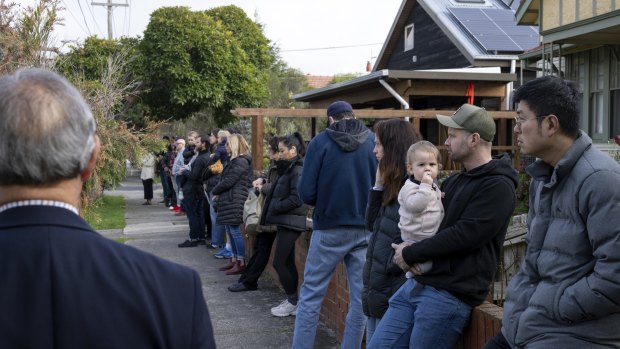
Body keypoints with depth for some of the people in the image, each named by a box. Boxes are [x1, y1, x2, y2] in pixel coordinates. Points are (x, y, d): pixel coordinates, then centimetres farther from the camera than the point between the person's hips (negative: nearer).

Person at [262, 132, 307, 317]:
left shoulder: (298, 170, -14)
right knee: (288, 262, 12)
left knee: (279, 262, -6)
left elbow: (296, 198, -21)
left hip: (290, 223, -10)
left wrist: (274, 208, -13)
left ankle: (293, 301, 5)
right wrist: (272, 209, 3)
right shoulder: (289, 168, 15)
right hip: (286, 222, 10)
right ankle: (292, 301, 19)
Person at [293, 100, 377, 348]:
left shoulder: (321, 142, -5)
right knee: (360, 298, 9)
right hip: (366, 228, 2)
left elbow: (306, 192, -8)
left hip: (330, 228, -2)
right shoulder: (374, 141, 1)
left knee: (310, 295, 7)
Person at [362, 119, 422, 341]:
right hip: (377, 287, 9)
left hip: (393, 290, -9)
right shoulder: (394, 183, 12)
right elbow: (372, 224, 11)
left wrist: (391, 266, -17)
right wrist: (379, 185, 3)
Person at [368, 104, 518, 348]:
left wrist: (411, 254, -11)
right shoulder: (454, 181, 16)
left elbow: (464, 236, -20)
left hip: (449, 295, -8)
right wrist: (404, 248, -3)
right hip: (417, 283, 8)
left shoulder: (498, 186, -11)